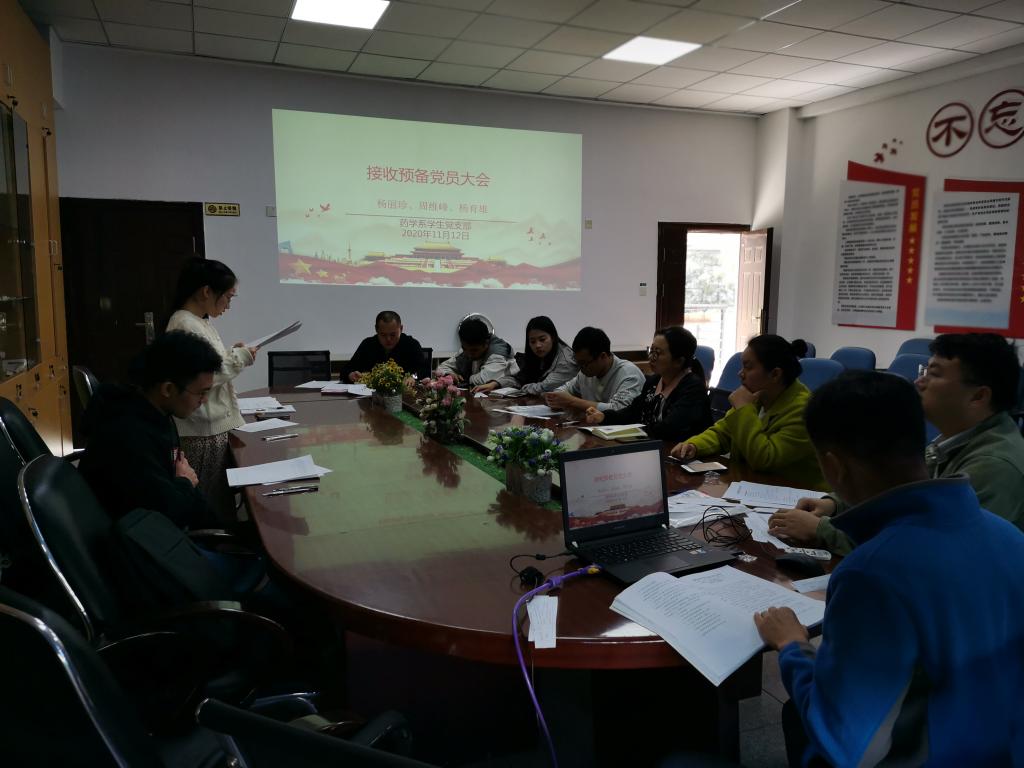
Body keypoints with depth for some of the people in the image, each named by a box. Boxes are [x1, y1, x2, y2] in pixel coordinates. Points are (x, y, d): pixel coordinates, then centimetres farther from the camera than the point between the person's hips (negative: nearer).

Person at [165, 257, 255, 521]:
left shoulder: (201, 322, 14)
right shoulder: (185, 326, -16)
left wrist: (230, 353, 10)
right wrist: (240, 357, -13)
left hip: (217, 425, 9)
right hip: (204, 430, -9)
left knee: (221, 496, 12)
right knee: (212, 503, -1)